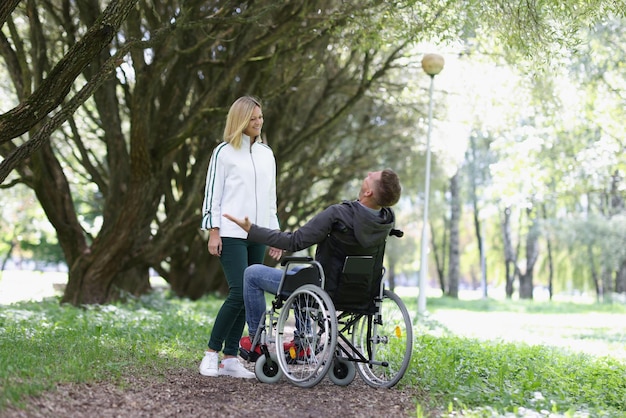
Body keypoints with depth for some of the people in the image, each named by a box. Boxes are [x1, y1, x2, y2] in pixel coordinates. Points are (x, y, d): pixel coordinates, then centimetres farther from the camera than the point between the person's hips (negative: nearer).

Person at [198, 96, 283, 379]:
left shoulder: (266, 153, 17)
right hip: (231, 233, -6)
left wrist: (275, 234, 15)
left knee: (248, 296, 2)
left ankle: (230, 358, 7)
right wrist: (213, 232, -8)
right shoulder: (224, 152, 1)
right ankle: (212, 352, -3)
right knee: (239, 293, -15)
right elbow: (212, 193, -1)